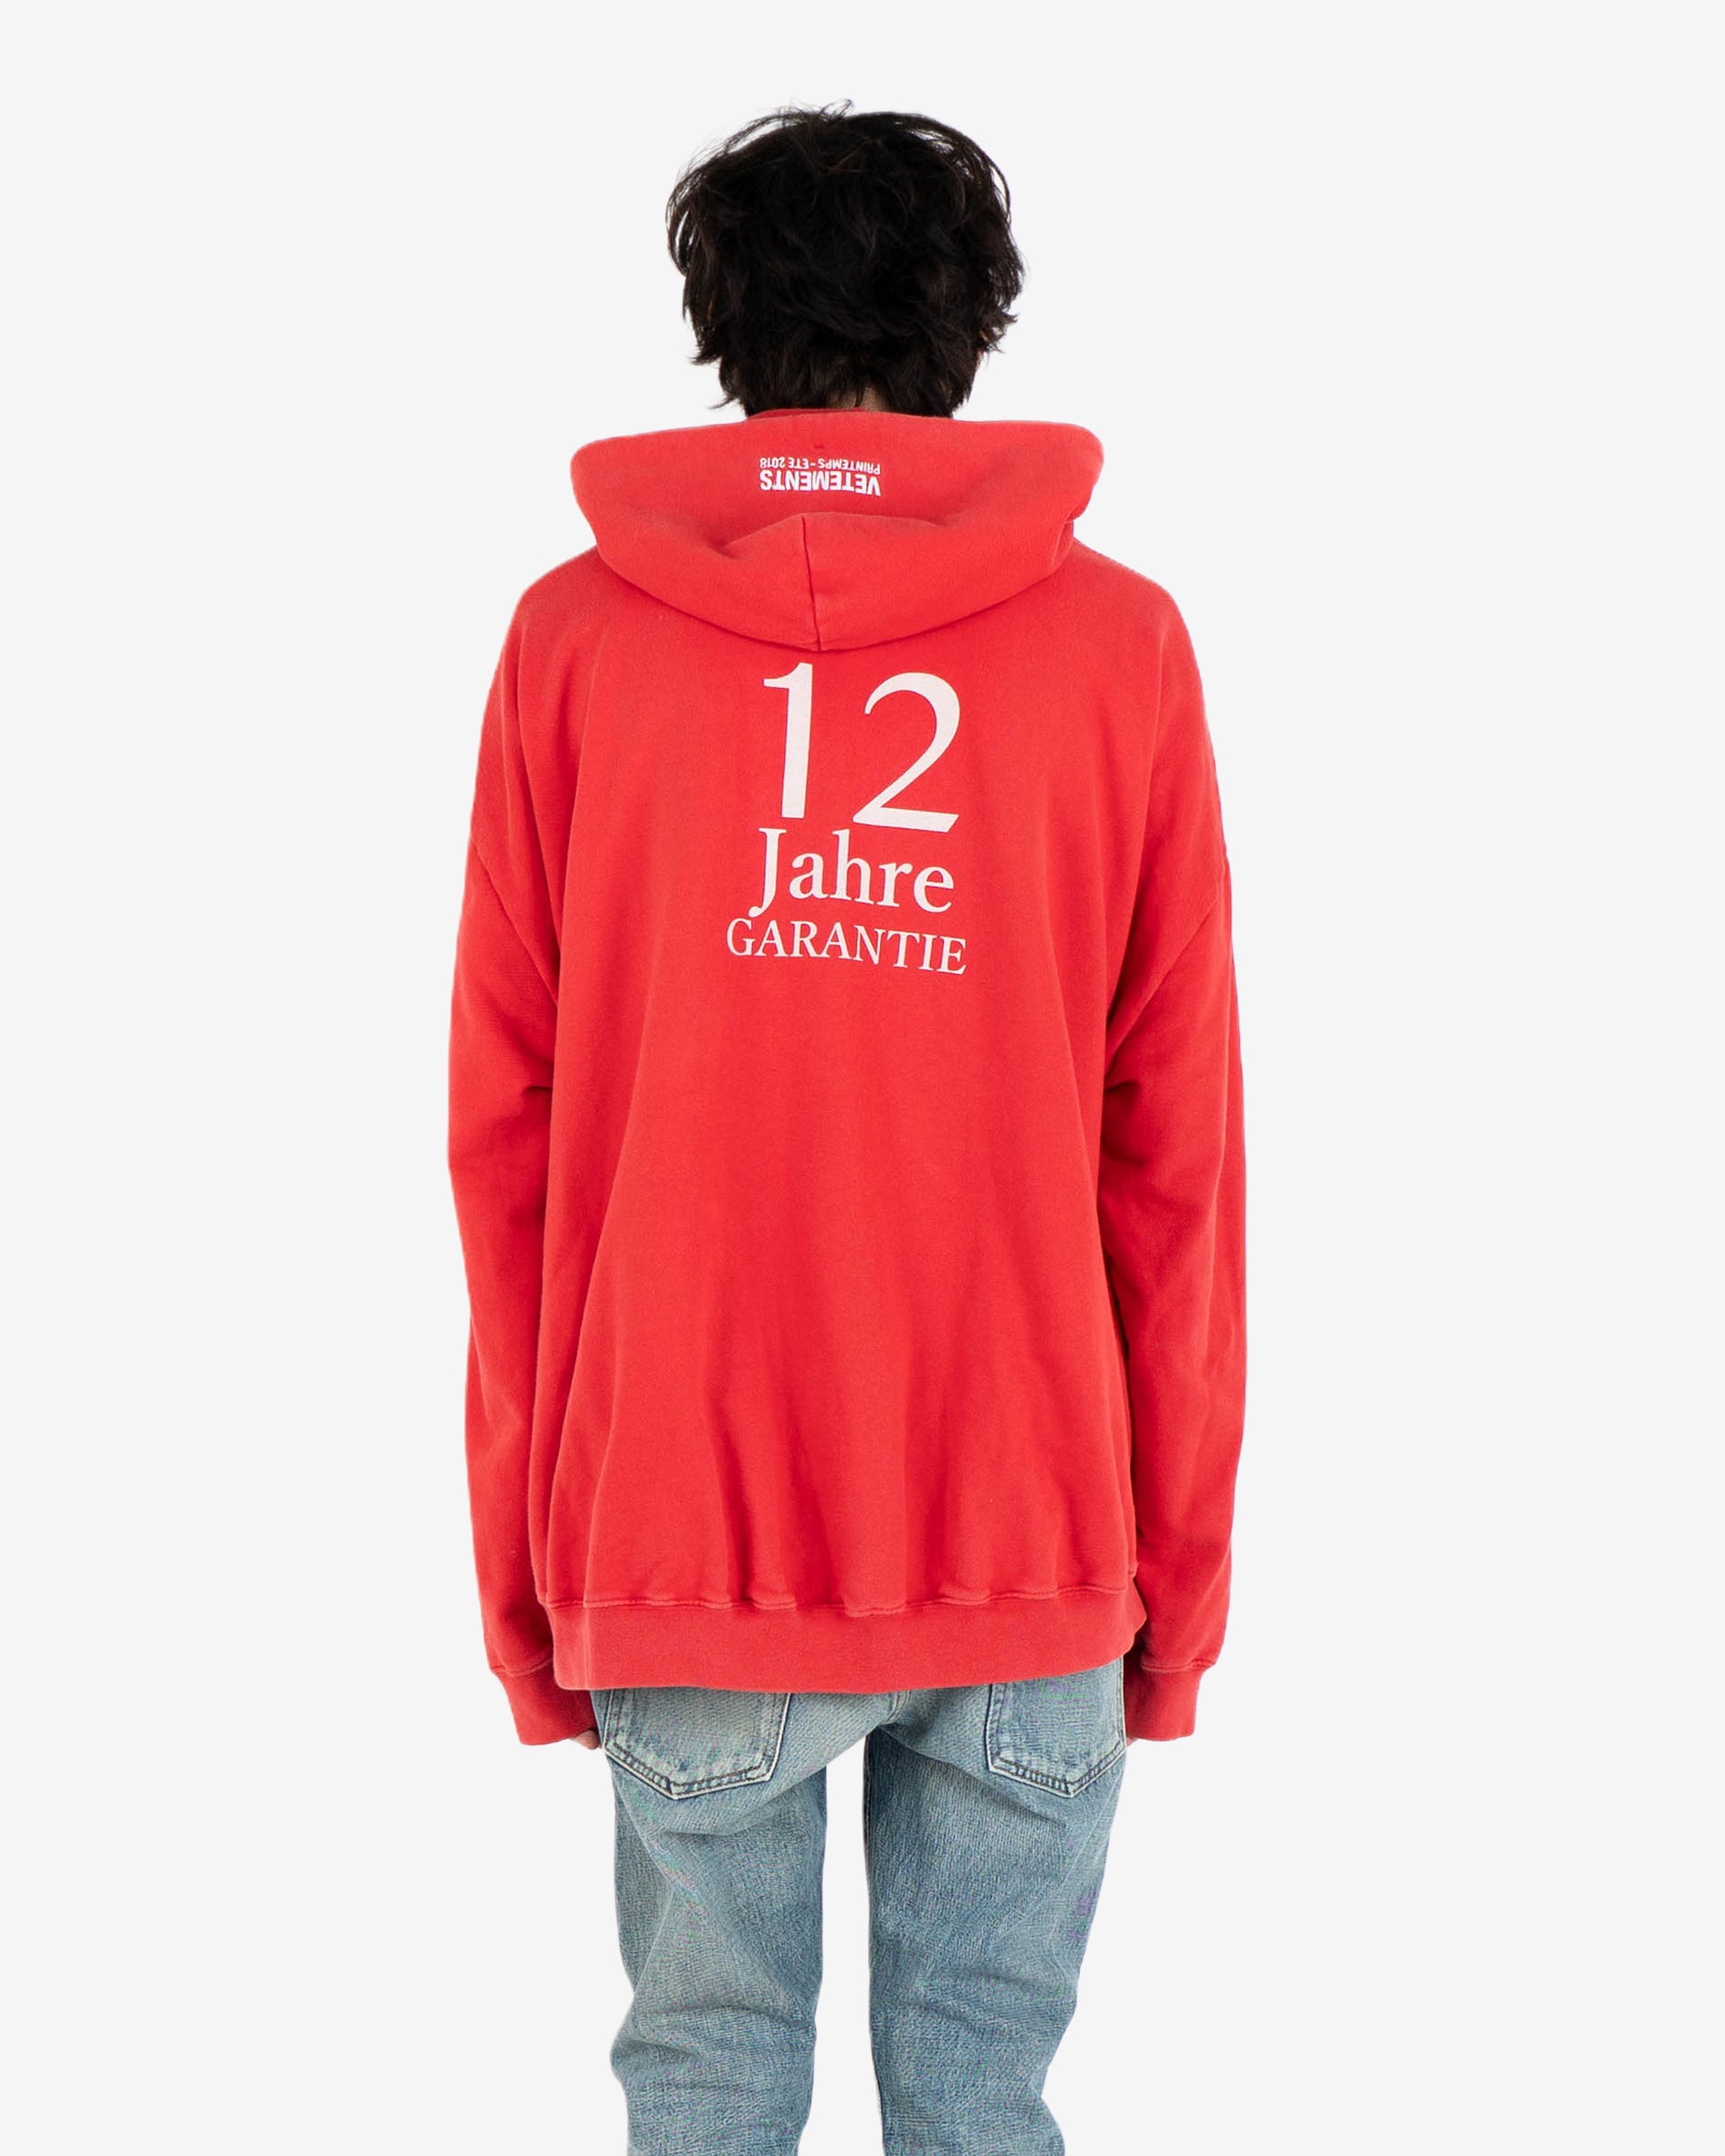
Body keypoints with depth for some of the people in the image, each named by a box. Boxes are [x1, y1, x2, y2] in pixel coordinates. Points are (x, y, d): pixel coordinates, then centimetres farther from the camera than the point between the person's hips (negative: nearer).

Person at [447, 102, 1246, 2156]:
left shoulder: (577, 633, 1)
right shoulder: (1121, 640, 0)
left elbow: (503, 1123, 1)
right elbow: (1178, 1140, 0)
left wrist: (524, 1565, 8)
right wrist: (1177, 1567, 9)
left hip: (684, 1530, 0)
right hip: (1033, 1538, 0)